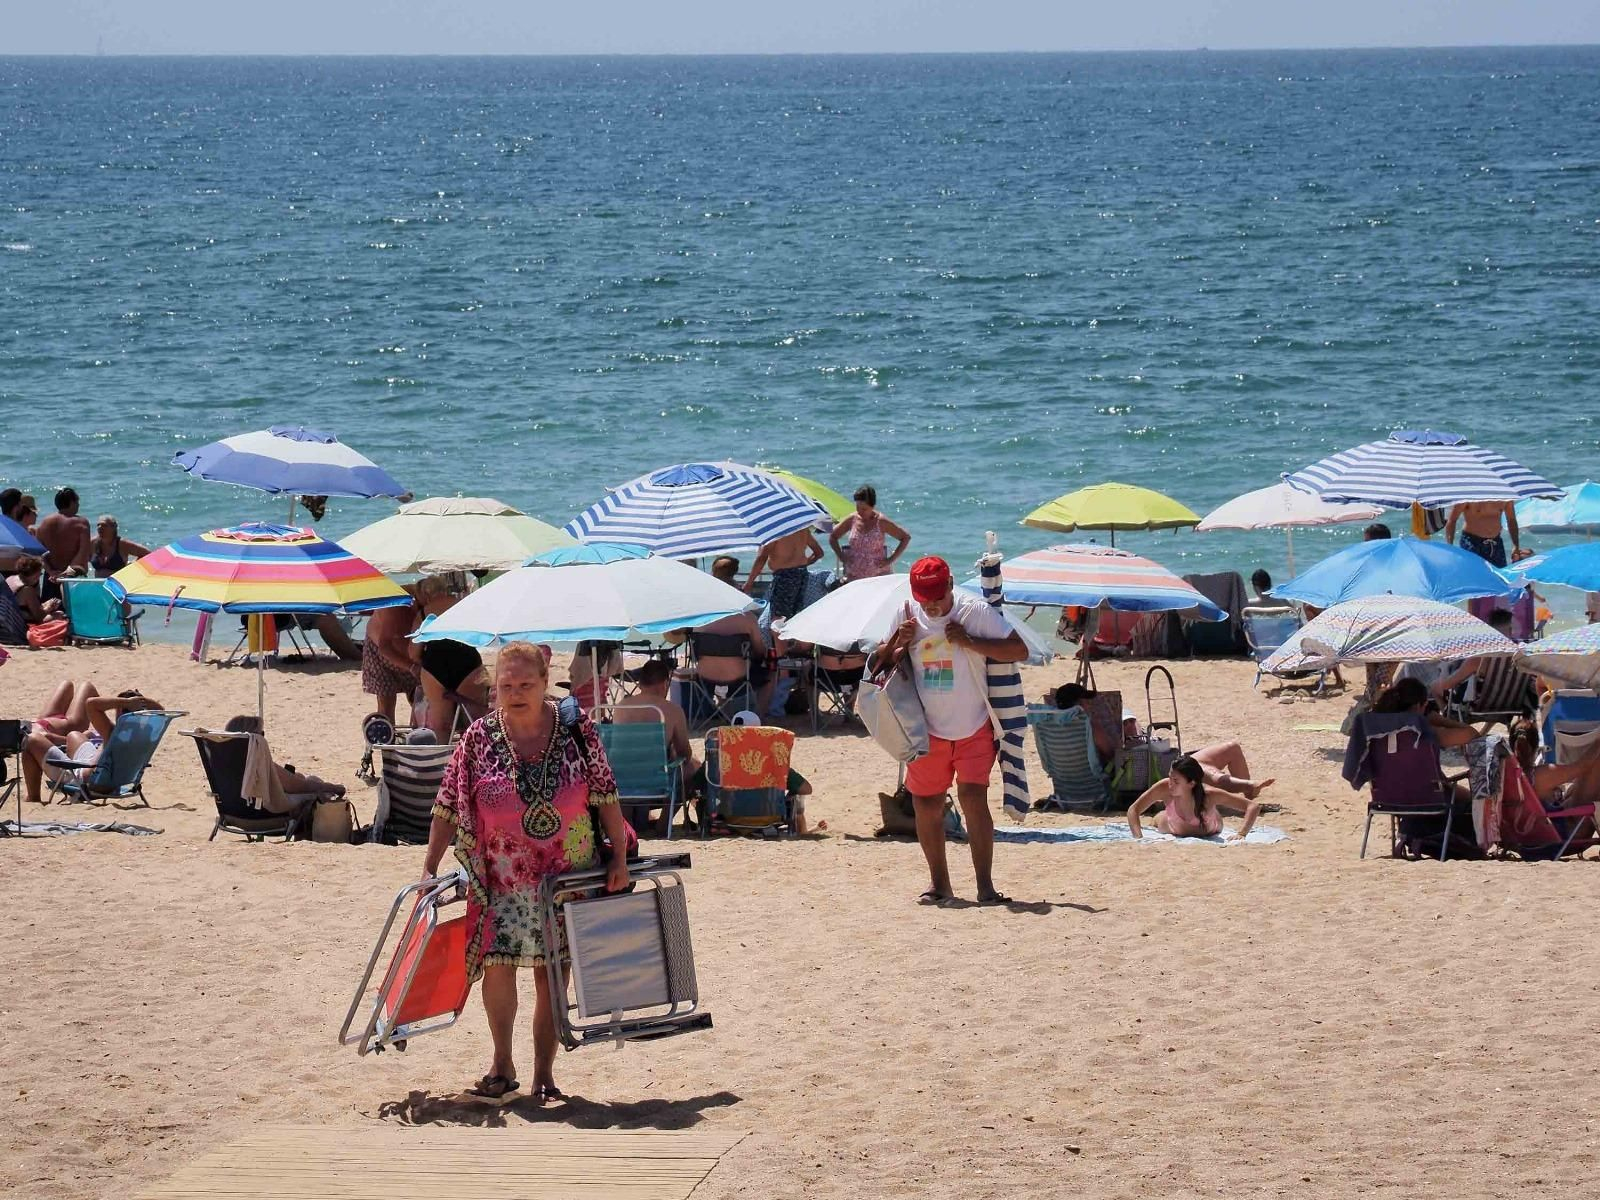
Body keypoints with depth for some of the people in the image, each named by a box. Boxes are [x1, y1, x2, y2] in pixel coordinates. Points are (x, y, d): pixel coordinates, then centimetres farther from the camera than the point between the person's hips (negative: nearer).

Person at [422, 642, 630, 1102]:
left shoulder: (576, 729, -4)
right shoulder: (479, 737, -3)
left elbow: (606, 796, -1)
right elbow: (449, 807, 0)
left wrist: (619, 859, -4)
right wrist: (429, 868, -2)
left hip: (567, 876, 0)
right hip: (502, 880, 0)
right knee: (497, 965, -5)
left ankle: (544, 1072, 13)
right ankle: (502, 1063, 14)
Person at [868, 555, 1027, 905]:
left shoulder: (975, 611, -10)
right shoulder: (906, 615, 0)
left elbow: (1019, 650, -11)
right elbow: (878, 663, 10)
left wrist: (969, 641, -19)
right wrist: (897, 644, -12)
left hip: (974, 729, -4)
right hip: (927, 731, 4)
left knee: (973, 798, -15)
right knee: (926, 807, 7)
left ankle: (985, 885, -10)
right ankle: (939, 883, 21)